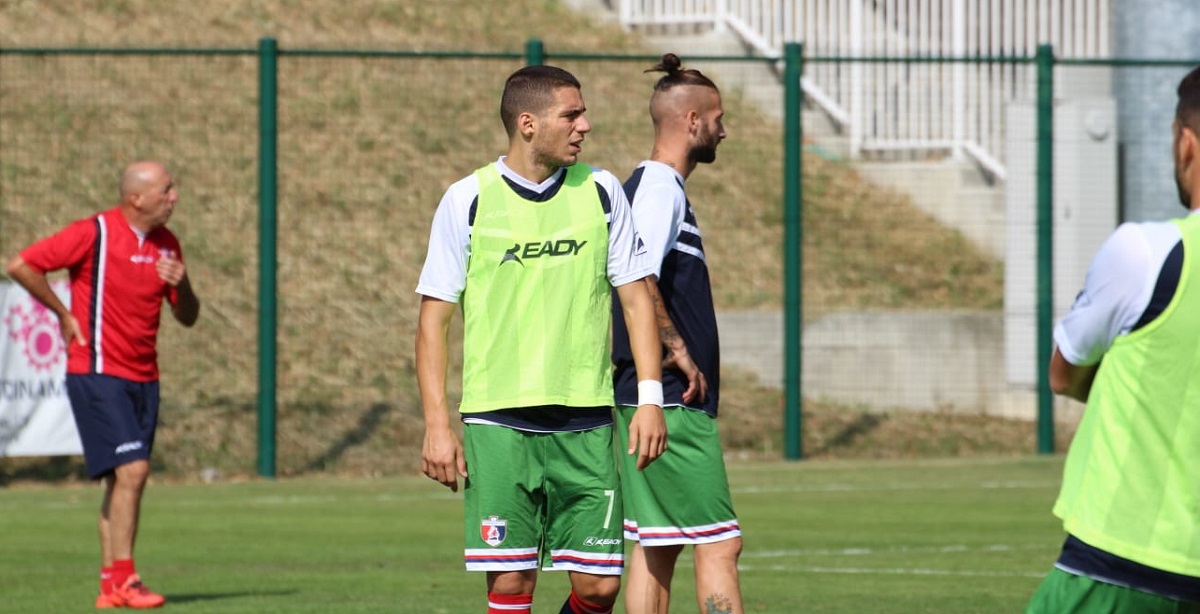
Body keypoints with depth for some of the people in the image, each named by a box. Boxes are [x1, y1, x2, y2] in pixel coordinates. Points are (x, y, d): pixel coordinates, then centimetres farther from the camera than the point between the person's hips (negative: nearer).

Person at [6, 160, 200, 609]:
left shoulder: (167, 244, 9)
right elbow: (21, 265, -11)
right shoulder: (94, 233, -11)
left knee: (123, 480, 7)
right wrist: (63, 314, -5)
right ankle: (124, 580, -14)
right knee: (132, 470, -16)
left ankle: (110, 584, 11)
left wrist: (180, 285, -8)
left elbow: (187, 317, 14)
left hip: (143, 378, 7)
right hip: (98, 372, -7)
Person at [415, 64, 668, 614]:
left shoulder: (601, 191, 7)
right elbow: (434, 317, 2)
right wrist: (437, 425, -5)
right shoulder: (468, 201, 0)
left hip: (585, 422, 2)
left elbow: (635, 296, 11)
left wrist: (650, 398, 1)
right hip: (497, 423, -2)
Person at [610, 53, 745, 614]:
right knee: (719, 544, -9)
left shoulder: (649, 185, 17)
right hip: (673, 402, -10)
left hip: (646, 401, 10)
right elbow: (639, 282, -26)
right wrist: (679, 350, -17)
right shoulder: (660, 187, -13)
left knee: (656, 546, 9)